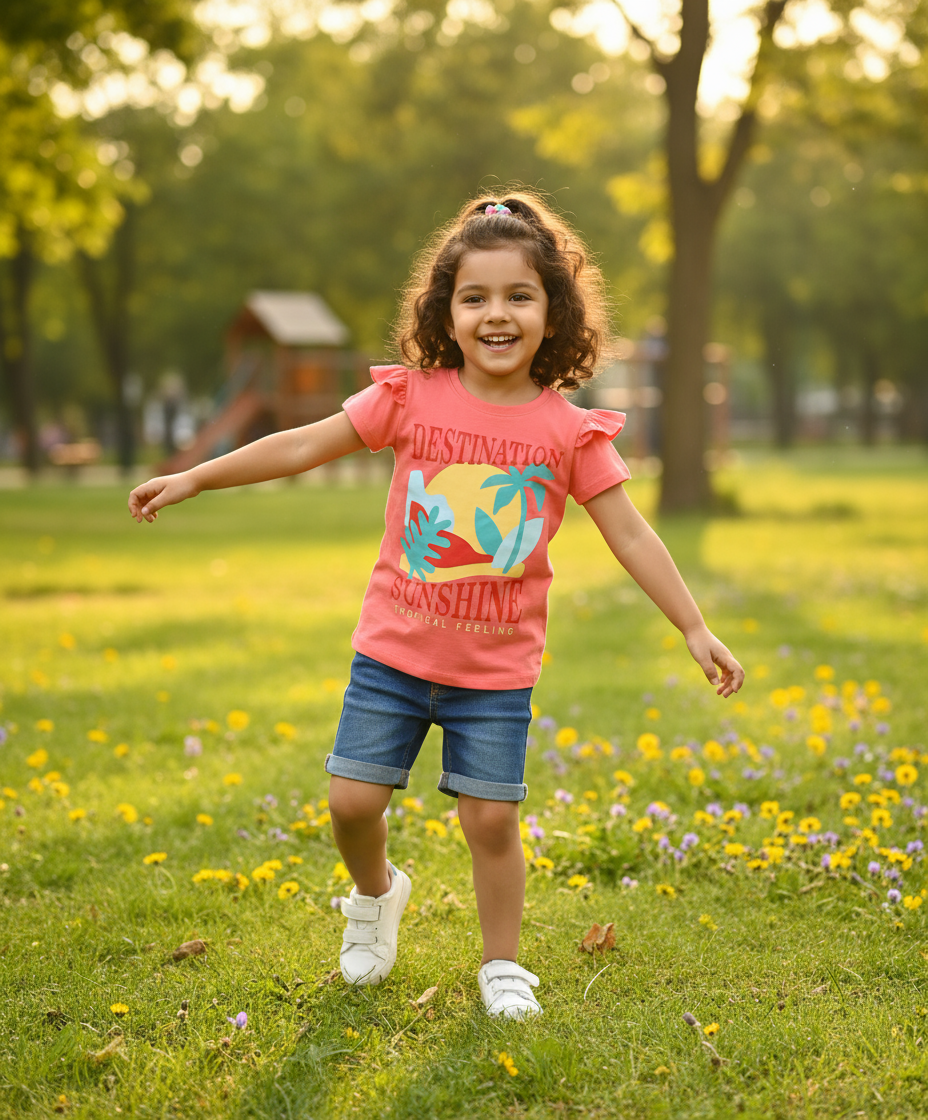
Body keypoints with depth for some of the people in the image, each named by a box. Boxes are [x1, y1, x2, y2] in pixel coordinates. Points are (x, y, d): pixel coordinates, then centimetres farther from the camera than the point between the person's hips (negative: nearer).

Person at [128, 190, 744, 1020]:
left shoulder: (570, 431, -6)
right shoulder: (411, 398, -5)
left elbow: (631, 536, -2)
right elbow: (302, 447, 1)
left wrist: (696, 630, -5)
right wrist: (192, 479, 2)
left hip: (497, 669, -1)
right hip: (394, 650, 1)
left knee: (492, 820, 1)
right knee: (352, 799, 0)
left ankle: (502, 965, 24)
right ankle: (376, 893, 33)